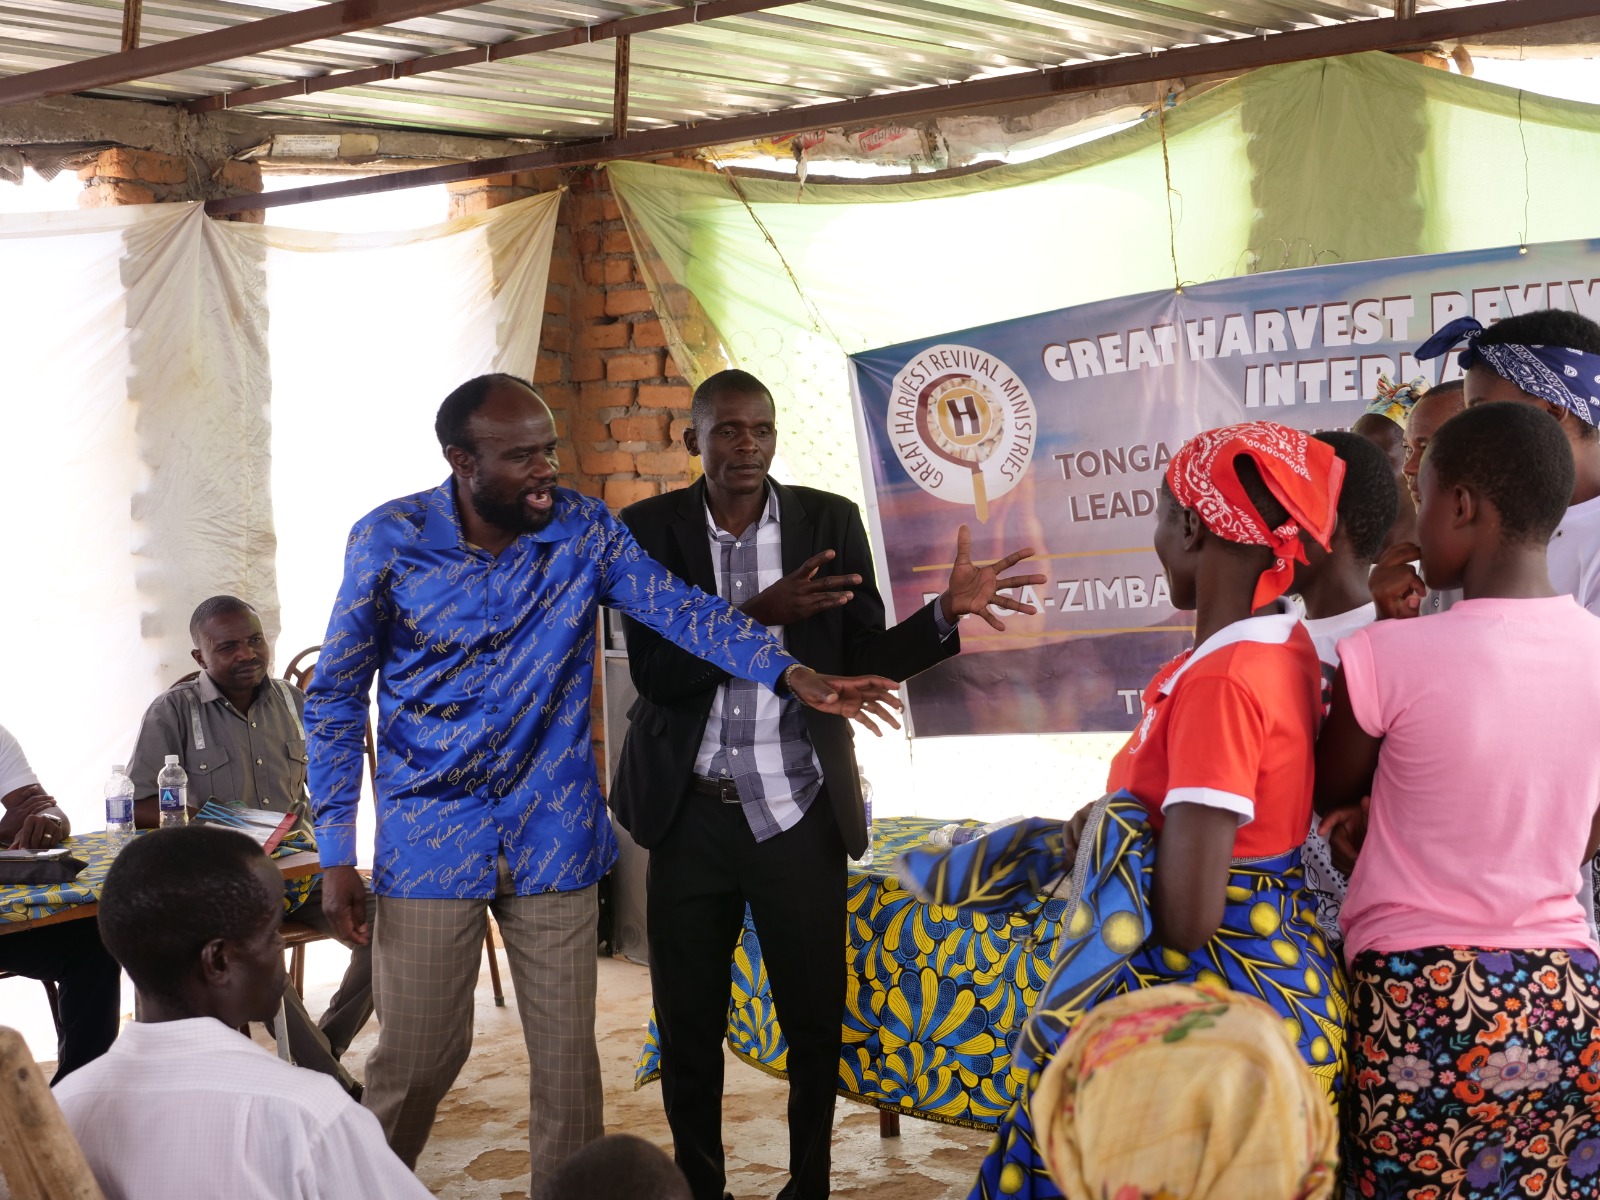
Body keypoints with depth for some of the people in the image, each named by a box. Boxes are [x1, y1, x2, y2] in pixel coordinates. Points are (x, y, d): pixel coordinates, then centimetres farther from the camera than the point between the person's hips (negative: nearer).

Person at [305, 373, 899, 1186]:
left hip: (554, 837, 2)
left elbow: (682, 610, -13)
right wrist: (336, 851, -4)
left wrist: (792, 675, -30)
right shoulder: (388, 541, -8)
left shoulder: (585, 531, -3)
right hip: (430, 841, -1)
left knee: (567, 1053, 6)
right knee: (417, 1057, 5)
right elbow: (337, 697, -2)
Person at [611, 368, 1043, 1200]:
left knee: (817, 1022, 6)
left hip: (797, 814, 0)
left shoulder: (830, 522, 0)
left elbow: (867, 659, 1)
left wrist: (947, 612, -17)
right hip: (690, 813, 0)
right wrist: (760, 616, -26)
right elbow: (655, 673, -12)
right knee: (686, 1027, 10)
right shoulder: (650, 529, -2)